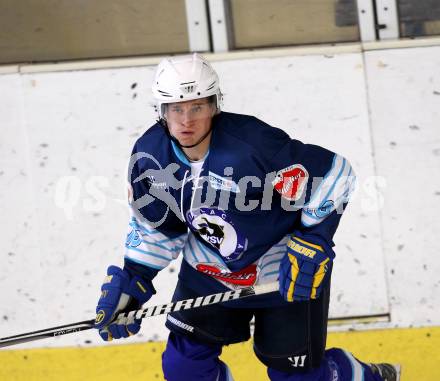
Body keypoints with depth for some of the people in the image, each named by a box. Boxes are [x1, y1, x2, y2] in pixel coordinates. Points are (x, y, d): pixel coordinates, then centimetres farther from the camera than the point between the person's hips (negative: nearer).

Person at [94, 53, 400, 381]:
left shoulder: (253, 145, -33)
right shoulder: (150, 157, -14)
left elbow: (333, 174, -24)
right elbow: (156, 227, 5)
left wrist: (312, 245, -25)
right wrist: (132, 283, -2)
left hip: (285, 271, -5)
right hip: (208, 273, 5)